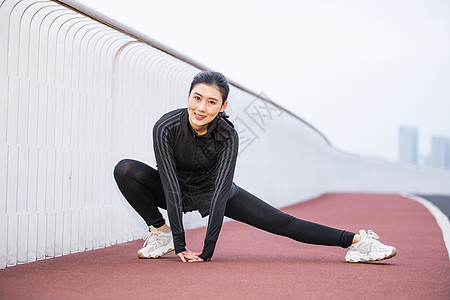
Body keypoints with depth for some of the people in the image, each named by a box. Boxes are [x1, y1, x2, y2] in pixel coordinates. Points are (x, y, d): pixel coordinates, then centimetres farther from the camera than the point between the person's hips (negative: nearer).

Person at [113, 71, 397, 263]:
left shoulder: (227, 135, -28)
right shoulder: (166, 128, -30)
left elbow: (221, 191, -31)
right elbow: (171, 187, -32)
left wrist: (207, 251, -35)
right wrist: (180, 246, -34)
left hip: (214, 190, 0)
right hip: (177, 192, 1)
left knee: (281, 222, -13)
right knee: (125, 170, -26)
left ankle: (355, 241, -12)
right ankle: (162, 233, -9)